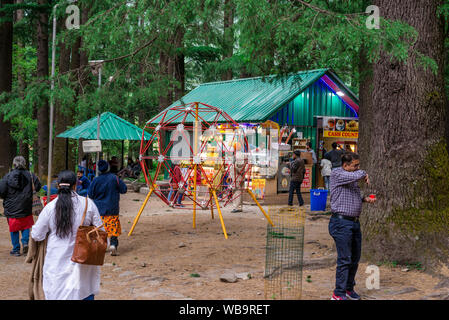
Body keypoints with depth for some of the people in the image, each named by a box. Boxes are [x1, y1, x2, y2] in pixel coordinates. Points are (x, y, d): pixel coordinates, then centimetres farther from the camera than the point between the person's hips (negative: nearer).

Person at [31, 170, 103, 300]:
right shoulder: (88, 204, -8)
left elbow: (36, 236, -3)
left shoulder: (50, 208, -10)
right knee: (86, 293, 14)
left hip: (57, 264, 0)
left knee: (57, 294, 11)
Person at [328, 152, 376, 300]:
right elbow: (357, 175, -26)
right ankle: (338, 293, -1)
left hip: (354, 222, 9)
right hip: (341, 223, -9)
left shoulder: (353, 178, 16)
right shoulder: (336, 174, -11)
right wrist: (364, 174, -4)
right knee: (344, 259, -8)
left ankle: (349, 288, 27)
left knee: (355, 258, 13)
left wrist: (365, 199, 11)